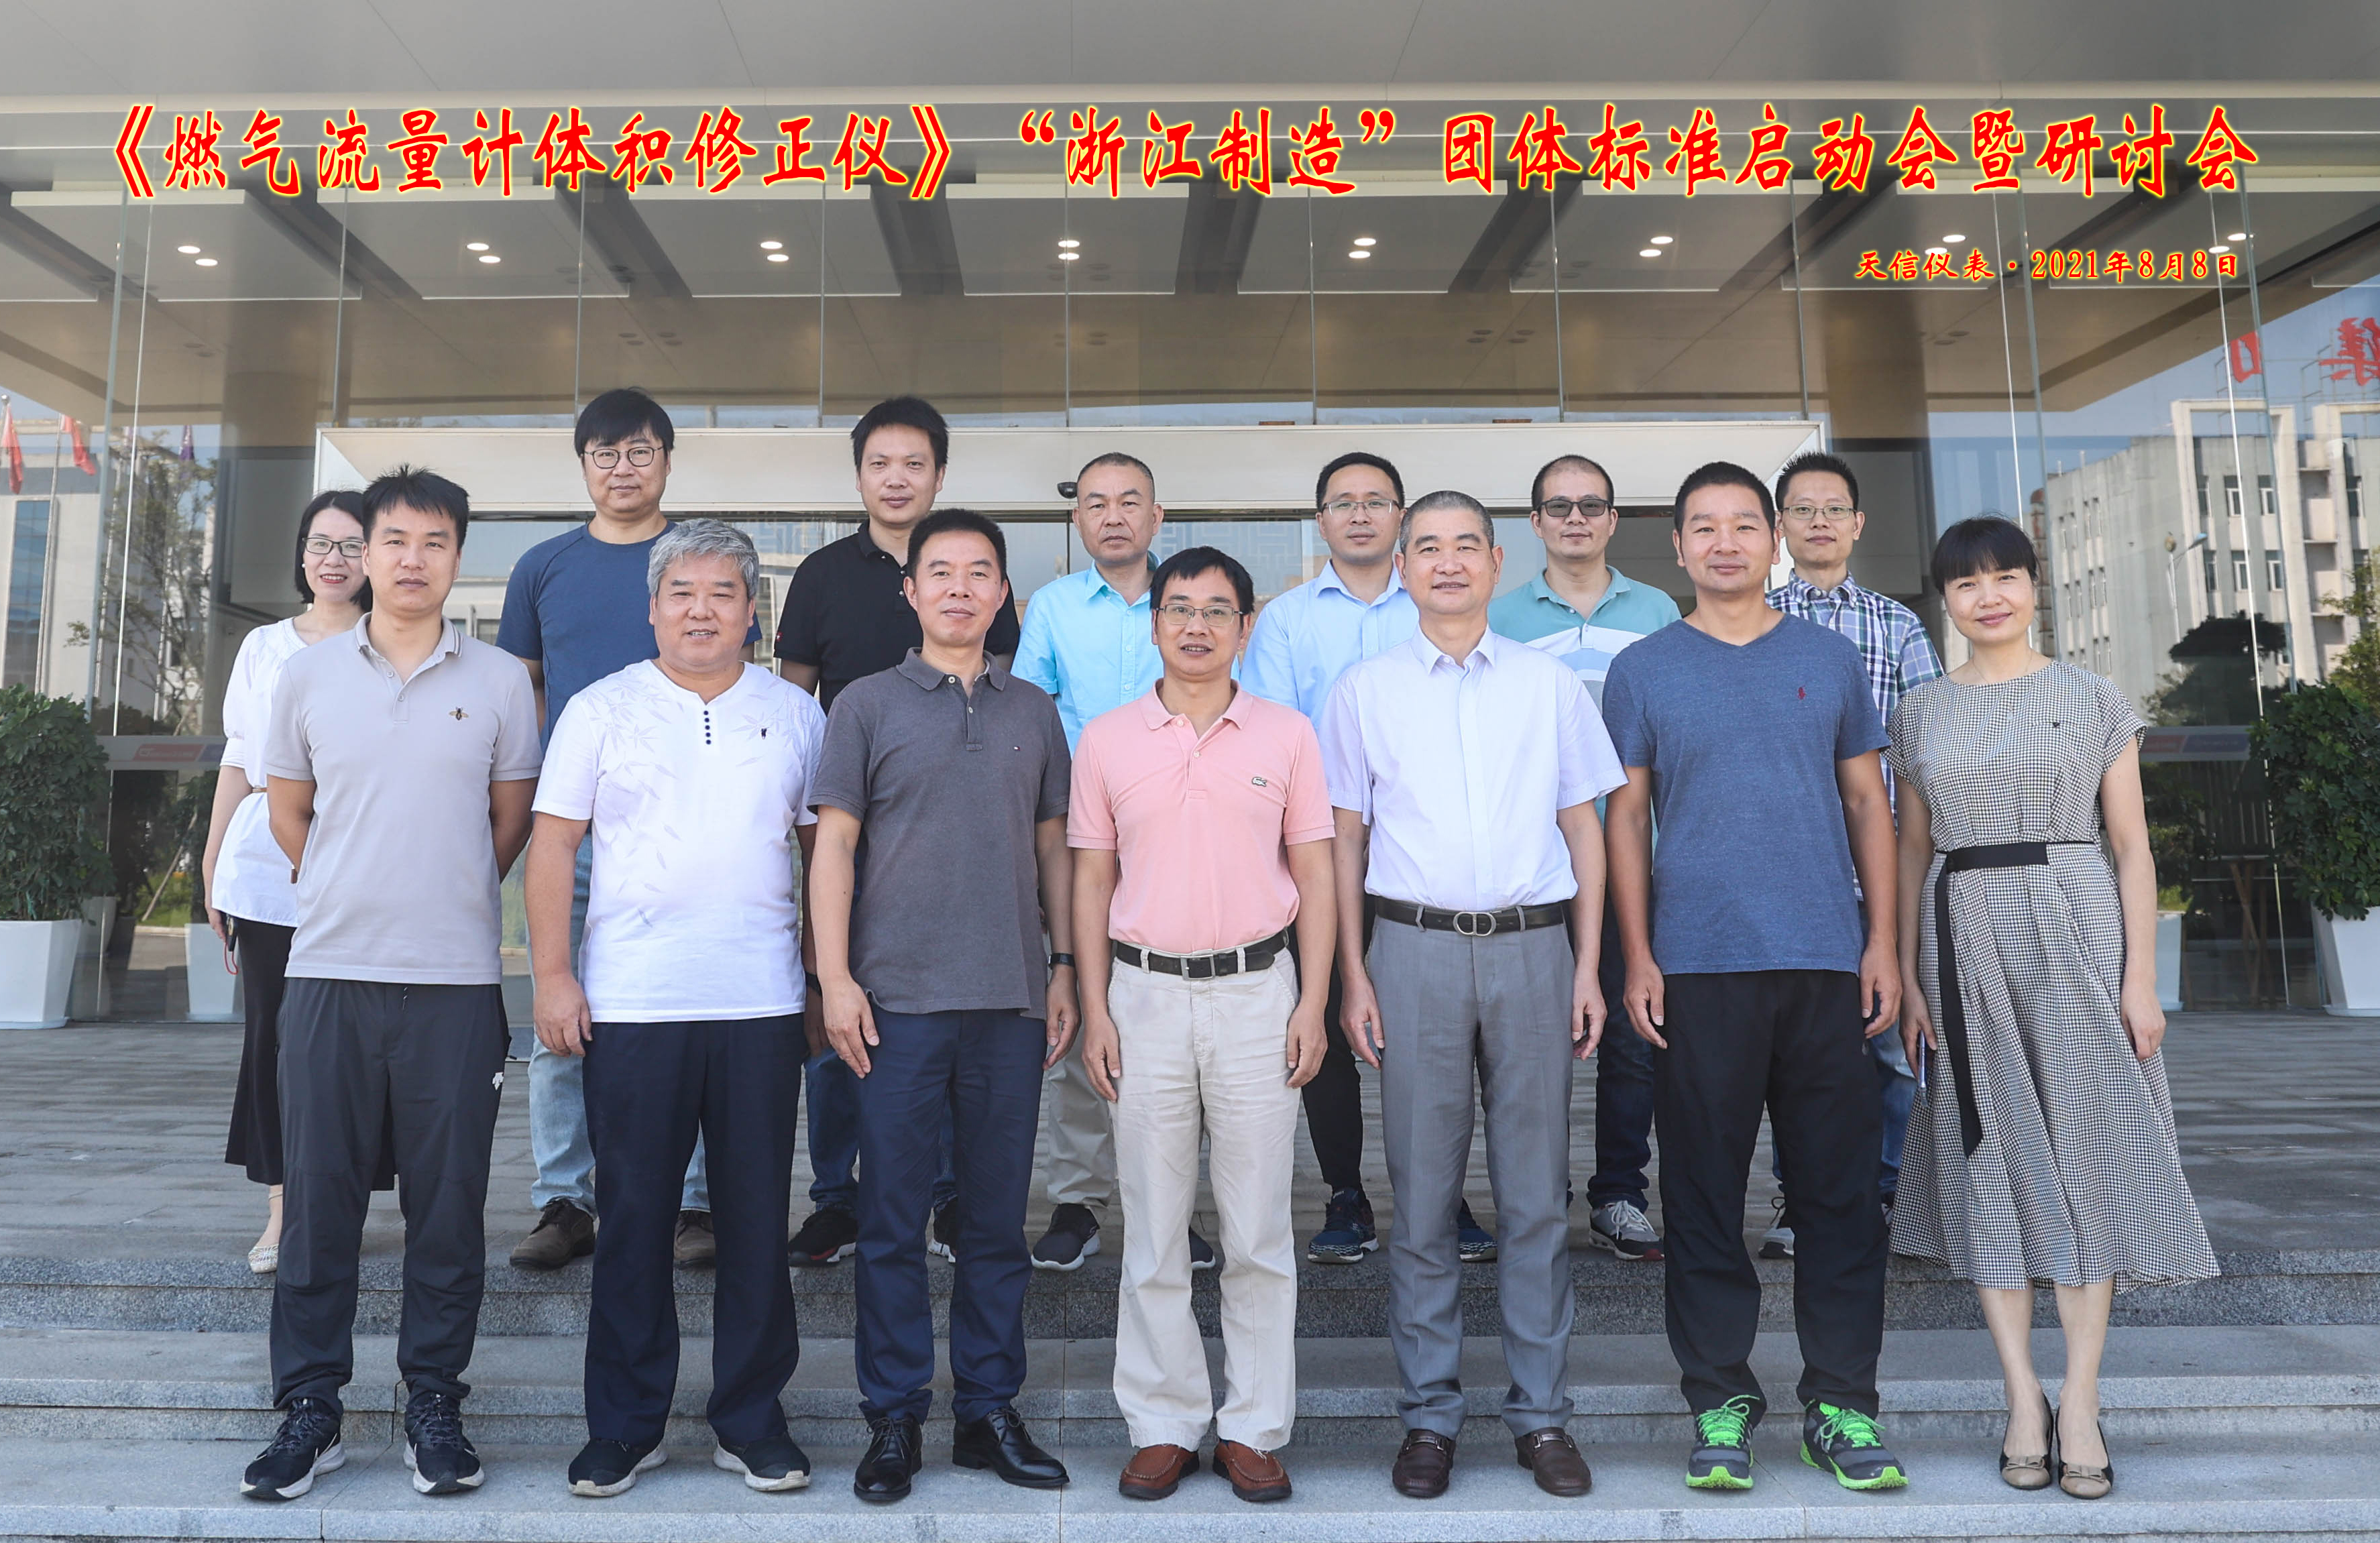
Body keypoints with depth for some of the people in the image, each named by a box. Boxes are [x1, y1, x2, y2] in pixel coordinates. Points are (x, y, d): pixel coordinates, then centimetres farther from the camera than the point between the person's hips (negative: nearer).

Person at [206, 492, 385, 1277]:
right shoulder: (263, 647, 13)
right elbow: (239, 764, 15)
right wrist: (212, 870, 13)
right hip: (265, 874, 3)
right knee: (270, 1036, 4)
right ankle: (280, 1211, 13)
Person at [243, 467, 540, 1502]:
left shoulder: (499, 681, 3)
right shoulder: (308, 676, 7)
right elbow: (287, 810, 16)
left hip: (457, 978, -1)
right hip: (329, 971, 1)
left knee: (448, 1202, 4)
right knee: (318, 1195, 6)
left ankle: (435, 1406, 18)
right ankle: (308, 1408, 19)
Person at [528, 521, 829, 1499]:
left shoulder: (796, 715, 9)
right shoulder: (601, 710, 6)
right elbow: (554, 844, 4)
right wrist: (552, 976, -4)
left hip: (762, 1004, 1)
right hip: (629, 1005, -1)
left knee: (757, 1218, 6)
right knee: (632, 1218, 7)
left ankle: (751, 1419, 21)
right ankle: (625, 1425, 21)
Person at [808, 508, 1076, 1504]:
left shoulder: (1033, 711, 12)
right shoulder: (867, 706, 4)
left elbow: (1052, 845, 14)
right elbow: (835, 844, 1)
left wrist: (1063, 967, 8)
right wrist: (835, 979, -7)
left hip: (1012, 1002, 3)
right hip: (899, 1000, -2)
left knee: (998, 1217, 9)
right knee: (893, 1218, 4)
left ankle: (989, 1411, 22)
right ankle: (893, 1420, 17)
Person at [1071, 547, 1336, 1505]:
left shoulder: (1287, 736, 3)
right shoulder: (1107, 740, 5)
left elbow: (1315, 877, 4)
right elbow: (1092, 882, 7)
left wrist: (1313, 1004, -3)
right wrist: (1095, 1012, 1)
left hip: (1256, 991, 0)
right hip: (1146, 993, 1)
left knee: (1259, 1228, 6)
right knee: (1153, 1229, 8)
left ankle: (1253, 1428, 19)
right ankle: (1163, 1425, 21)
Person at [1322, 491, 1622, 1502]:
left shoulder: (1550, 685, 9)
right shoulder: (1366, 691, 7)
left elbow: (1583, 829, 10)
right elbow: (1345, 838, 7)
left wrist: (1588, 965, 3)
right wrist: (1354, 975, 0)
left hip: (1533, 947, 1)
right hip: (1416, 949, 0)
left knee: (1536, 1193, 6)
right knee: (1422, 1192, 4)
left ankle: (1541, 1412, 18)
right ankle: (1429, 1416, 16)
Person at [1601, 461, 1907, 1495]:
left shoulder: (1830, 659, 11)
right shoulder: (1643, 670, 6)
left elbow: (1867, 801, 12)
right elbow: (1625, 818, 5)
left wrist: (1882, 940, 4)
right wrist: (1637, 958, -2)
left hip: (1825, 962, 2)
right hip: (1696, 967, -1)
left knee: (1840, 1186, 5)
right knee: (1705, 1190, 4)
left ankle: (1842, 1403, 18)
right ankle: (1720, 1400, 17)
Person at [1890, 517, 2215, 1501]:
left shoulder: (2095, 701, 4)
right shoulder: (1921, 714, 9)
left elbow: (2131, 846, 3)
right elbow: (1913, 850, 9)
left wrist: (2140, 975, -5)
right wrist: (1908, 975, 3)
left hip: (2075, 930, -1)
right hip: (1965, 939, 2)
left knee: (2082, 1150, -2)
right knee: (1991, 1159, 3)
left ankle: (2080, 1402, 6)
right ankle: (2023, 1401, 10)